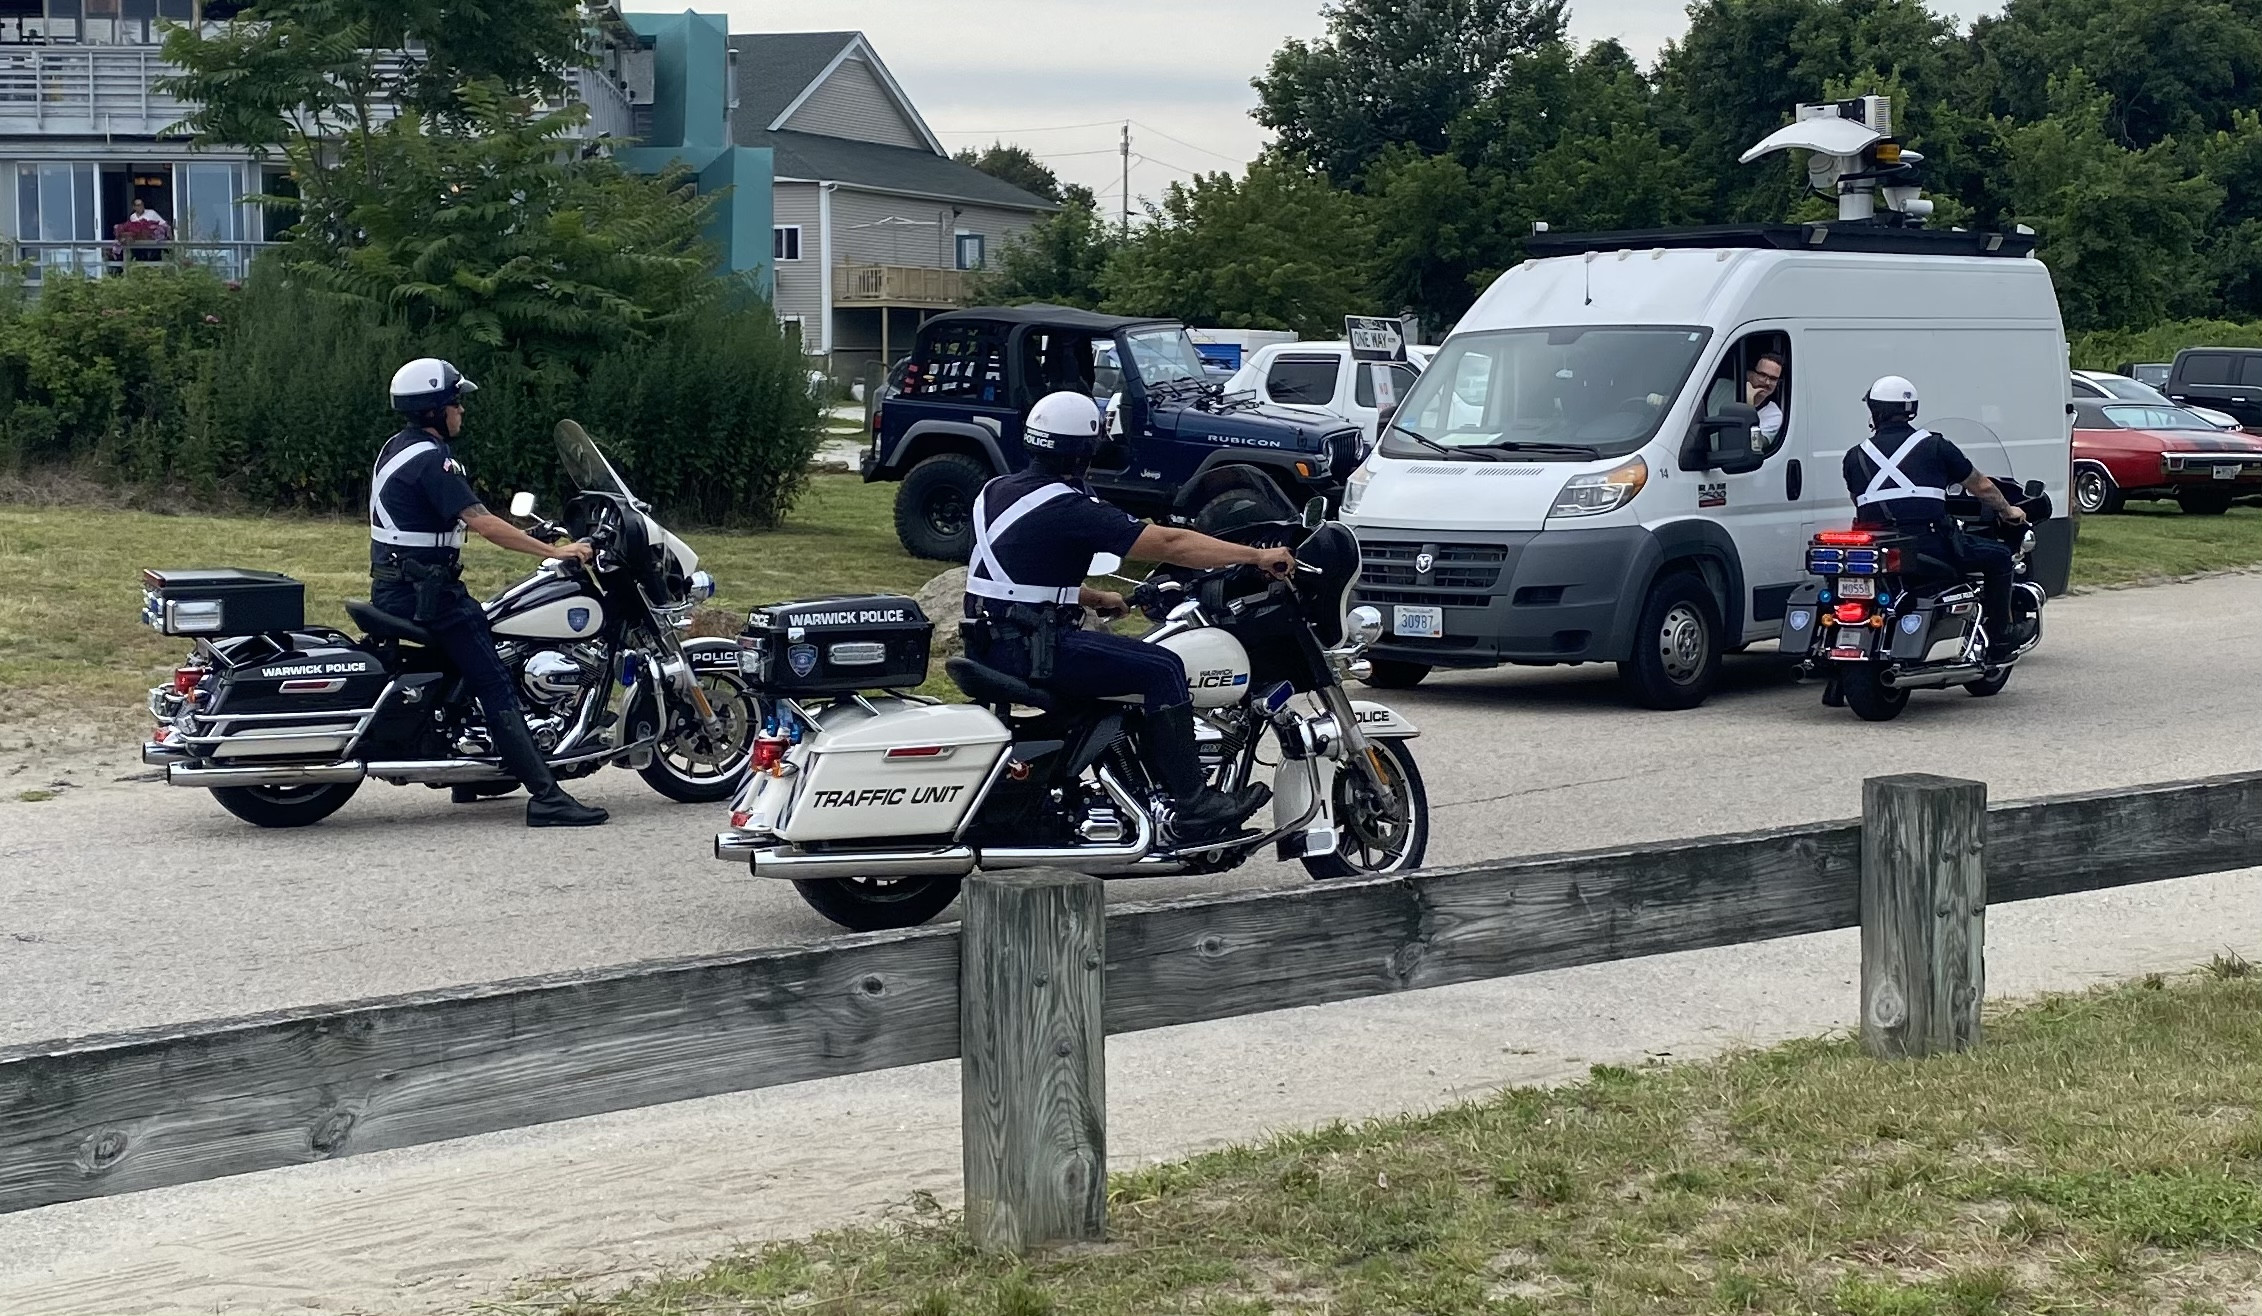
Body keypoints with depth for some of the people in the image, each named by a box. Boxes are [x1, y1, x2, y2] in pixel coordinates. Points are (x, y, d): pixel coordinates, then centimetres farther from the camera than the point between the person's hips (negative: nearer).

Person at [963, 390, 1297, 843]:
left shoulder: (996, 491, 12)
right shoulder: (1069, 508, -14)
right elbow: (1170, 543, -15)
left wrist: (1094, 598, 28)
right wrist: (1258, 556, -12)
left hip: (990, 642, 10)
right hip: (1032, 647, -10)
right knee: (1162, 669, -9)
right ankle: (1193, 807, -9)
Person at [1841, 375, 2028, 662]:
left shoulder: (1855, 457, 13)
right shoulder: (1935, 447, 8)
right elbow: (1982, 487, 17)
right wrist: (2008, 511, 36)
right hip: (1931, 544, -3)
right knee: (1999, 558, 16)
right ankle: (1999, 642, 13)